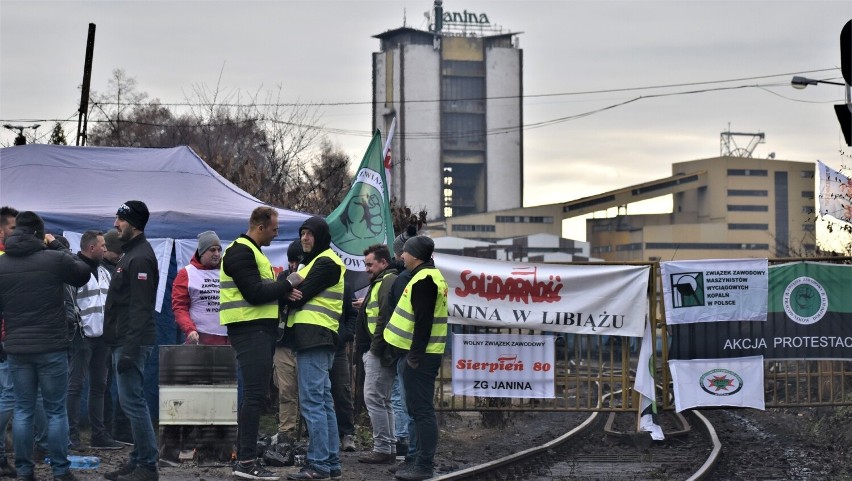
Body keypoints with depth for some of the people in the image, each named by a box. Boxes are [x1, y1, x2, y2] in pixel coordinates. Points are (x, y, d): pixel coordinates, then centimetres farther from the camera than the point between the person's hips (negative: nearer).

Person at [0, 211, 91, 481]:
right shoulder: (54, 259, -10)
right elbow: (82, 274, 8)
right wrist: (57, 246, 13)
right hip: (52, 348, -3)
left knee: (23, 410, 10)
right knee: (56, 410, 5)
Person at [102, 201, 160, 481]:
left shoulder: (140, 258, -14)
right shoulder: (131, 253, 19)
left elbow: (140, 308, -21)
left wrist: (130, 349, -24)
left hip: (132, 342, -11)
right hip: (124, 341, 11)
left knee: (132, 402, -10)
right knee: (132, 401, 12)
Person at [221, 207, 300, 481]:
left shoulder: (251, 252, 21)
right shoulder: (241, 253, -12)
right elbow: (254, 293, -20)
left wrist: (283, 291, 2)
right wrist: (287, 286, -10)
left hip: (258, 330, 11)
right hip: (250, 331, -11)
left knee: (253, 394, 13)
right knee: (255, 394, -12)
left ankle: (244, 458, 17)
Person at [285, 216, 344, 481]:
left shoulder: (325, 262, -8)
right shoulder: (318, 261, 25)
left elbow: (299, 297, -13)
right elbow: (302, 294, 15)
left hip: (313, 337, -11)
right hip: (318, 339, 11)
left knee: (312, 402, -12)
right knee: (324, 402, 11)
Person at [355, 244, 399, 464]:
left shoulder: (388, 282, -12)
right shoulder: (382, 282, 22)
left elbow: (386, 317, -21)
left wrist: (376, 348, -21)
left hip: (380, 352, -11)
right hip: (376, 352, 11)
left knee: (374, 398, -11)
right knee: (383, 401, 12)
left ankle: (382, 448, -10)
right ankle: (389, 447, 15)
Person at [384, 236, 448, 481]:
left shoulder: (424, 280, -16)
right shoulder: (430, 275, 18)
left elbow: (423, 321, -22)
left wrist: (414, 355, -22)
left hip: (419, 356, -11)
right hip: (420, 353, 11)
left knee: (421, 409, -9)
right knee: (419, 408, 15)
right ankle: (417, 459, 21)